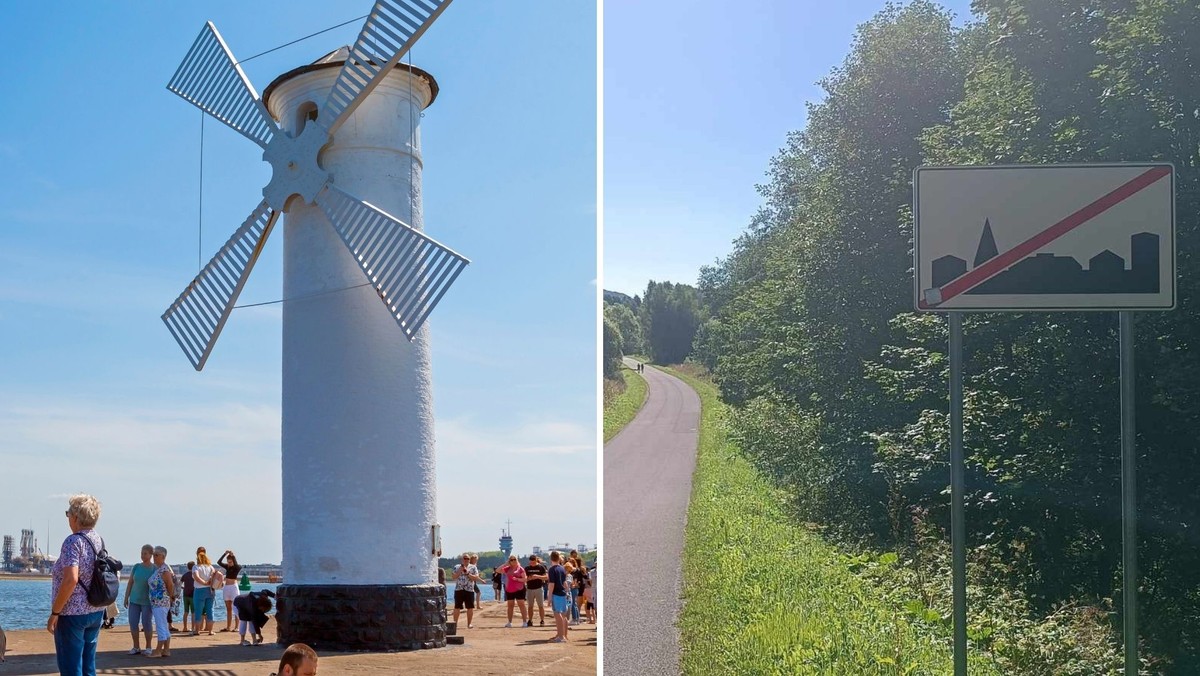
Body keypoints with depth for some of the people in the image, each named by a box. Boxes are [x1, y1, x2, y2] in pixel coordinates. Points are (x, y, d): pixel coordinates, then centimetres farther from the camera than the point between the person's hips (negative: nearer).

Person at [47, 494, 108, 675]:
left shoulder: (73, 541, -16)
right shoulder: (99, 541, 8)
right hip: (96, 612, 8)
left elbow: (71, 580, -26)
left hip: (72, 614, -8)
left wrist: (54, 612, -19)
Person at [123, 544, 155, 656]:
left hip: (147, 601, -4)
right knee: (133, 623, 2)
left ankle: (148, 647, 11)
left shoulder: (154, 569, -6)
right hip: (134, 600, 4)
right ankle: (136, 647, 15)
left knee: (146, 623, -1)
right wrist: (126, 597, 5)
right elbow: (130, 583, 8)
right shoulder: (136, 567, 3)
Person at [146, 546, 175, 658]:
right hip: (156, 602, 10)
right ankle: (166, 650, 16)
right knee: (164, 627, 12)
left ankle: (158, 651, -2)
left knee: (161, 626, -5)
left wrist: (169, 596, -1)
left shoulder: (164, 570, -15)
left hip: (161, 602, -10)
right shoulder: (157, 569, 13)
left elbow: (170, 585, -14)